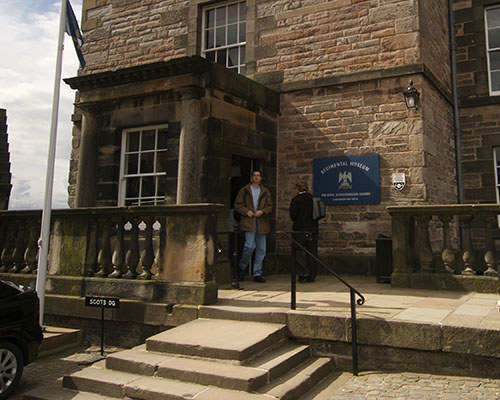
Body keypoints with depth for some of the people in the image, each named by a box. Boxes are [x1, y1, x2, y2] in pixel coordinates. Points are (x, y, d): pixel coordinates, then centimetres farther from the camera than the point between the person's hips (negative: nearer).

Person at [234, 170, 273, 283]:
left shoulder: (265, 192, 13)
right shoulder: (244, 190, 7)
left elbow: (270, 206, 13)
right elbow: (237, 205, 6)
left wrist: (262, 211, -7)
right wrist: (246, 211, -9)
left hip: (261, 223, 3)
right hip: (249, 222, -3)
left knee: (261, 249, 3)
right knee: (250, 245, -16)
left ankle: (257, 274, 12)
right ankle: (242, 267, 9)